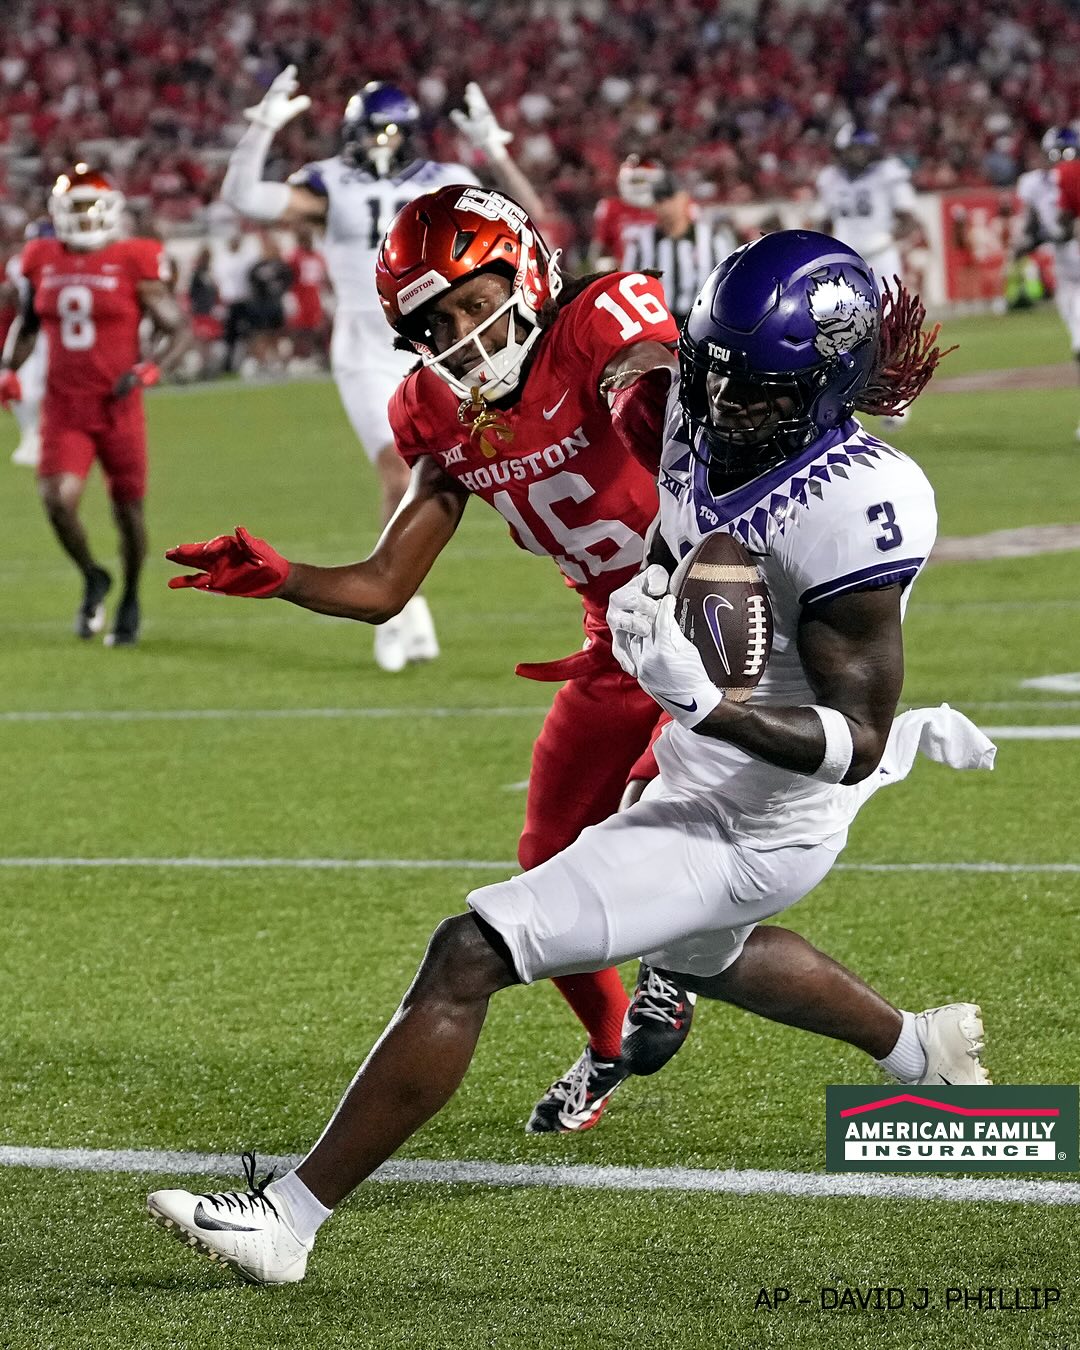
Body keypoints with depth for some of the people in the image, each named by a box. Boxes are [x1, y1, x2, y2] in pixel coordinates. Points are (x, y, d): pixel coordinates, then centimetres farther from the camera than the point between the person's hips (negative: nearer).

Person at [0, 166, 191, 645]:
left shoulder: (132, 265, -8)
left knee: (128, 511, 6)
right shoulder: (44, 263, 4)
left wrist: (150, 370, -20)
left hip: (118, 408, -2)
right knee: (58, 501, -15)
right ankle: (92, 580, 13)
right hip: (63, 408, 2)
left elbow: (178, 330, -4)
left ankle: (130, 601, 30)